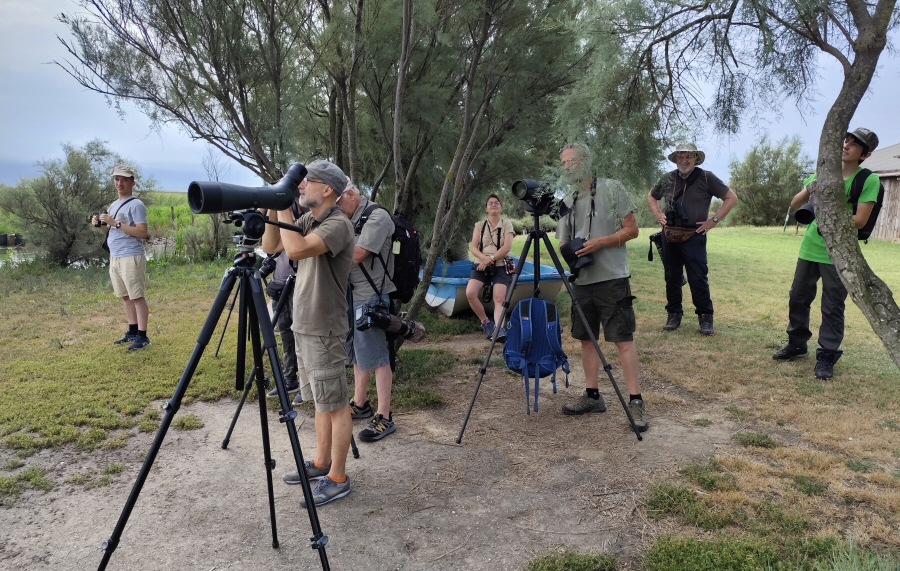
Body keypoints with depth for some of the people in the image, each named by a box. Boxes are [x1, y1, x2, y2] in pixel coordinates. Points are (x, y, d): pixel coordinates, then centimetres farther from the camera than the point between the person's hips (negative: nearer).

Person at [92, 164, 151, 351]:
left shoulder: (136, 205, -9)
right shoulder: (113, 205, 18)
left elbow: (142, 233, -18)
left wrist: (115, 223, -19)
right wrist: (101, 225, 5)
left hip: (131, 258, -9)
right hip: (114, 258, 9)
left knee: (137, 297, -6)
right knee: (126, 297, 12)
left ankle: (142, 336, -4)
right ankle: (132, 332, 19)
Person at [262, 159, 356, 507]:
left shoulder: (338, 224, -18)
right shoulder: (307, 221, 9)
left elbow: (296, 249, -33)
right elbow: (270, 246, 12)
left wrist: (284, 209, -20)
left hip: (324, 331, -9)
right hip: (304, 326, 9)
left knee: (335, 405, 1)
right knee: (322, 400, 18)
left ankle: (337, 478, 11)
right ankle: (321, 463, 31)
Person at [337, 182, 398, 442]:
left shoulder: (377, 216, -12)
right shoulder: (349, 220, 15)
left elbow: (355, 255, -20)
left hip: (369, 299, -9)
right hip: (350, 296, 9)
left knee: (376, 358, -6)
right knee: (357, 355, 17)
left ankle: (384, 418, -1)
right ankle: (360, 404, 29)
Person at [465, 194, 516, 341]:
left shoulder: (507, 225, 5)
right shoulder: (479, 225, 11)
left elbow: (507, 247, -7)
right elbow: (473, 247, 2)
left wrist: (491, 259, -17)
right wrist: (484, 258, -18)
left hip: (500, 266, -1)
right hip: (481, 265, 2)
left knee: (499, 298, -22)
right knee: (470, 293, -21)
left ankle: (499, 328, -33)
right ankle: (486, 322, -5)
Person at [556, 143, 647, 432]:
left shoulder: (611, 188, -2)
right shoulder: (567, 202, 15)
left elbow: (632, 229, -4)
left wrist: (600, 242, -17)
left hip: (612, 278, -6)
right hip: (582, 280, 6)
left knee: (623, 339, -7)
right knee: (587, 338, 10)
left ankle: (636, 402, -3)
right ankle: (592, 396, 21)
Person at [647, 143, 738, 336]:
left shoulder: (706, 178, -5)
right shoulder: (667, 179, 6)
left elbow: (731, 198, -2)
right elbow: (651, 196, 25)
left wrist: (714, 220, -7)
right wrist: (658, 214, 9)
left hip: (694, 237, -4)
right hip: (669, 237, 4)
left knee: (698, 279, -5)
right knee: (672, 277, 10)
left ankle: (705, 317, 7)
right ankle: (674, 314, 21)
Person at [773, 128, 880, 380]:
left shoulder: (869, 180, -8)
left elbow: (859, 221, -15)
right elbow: (794, 204, 4)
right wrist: (809, 190, -15)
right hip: (809, 248, 5)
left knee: (832, 307, -1)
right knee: (798, 298, 12)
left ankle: (827, 357, 10)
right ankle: (797, 344, 29)